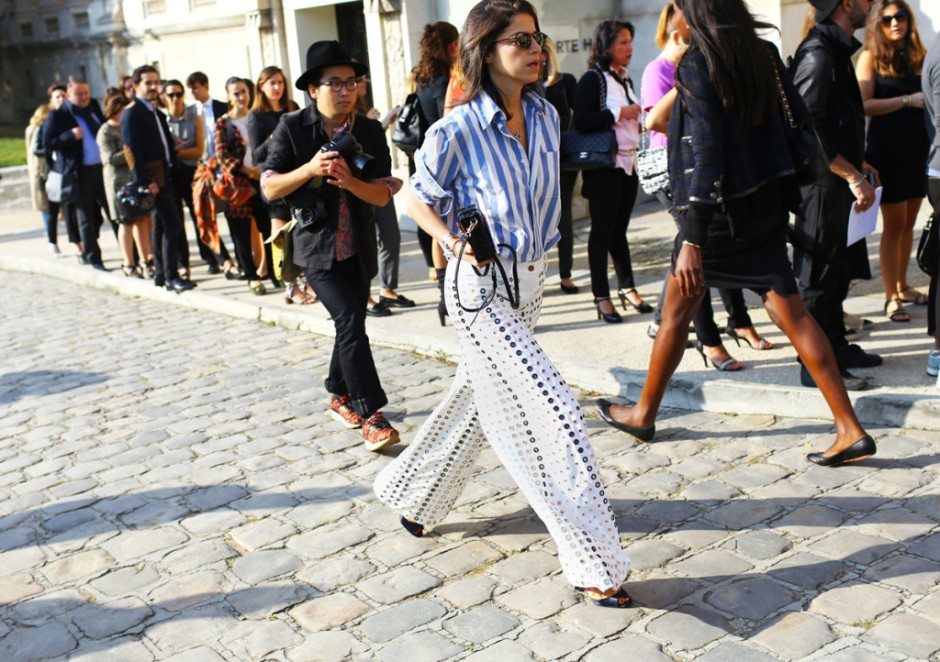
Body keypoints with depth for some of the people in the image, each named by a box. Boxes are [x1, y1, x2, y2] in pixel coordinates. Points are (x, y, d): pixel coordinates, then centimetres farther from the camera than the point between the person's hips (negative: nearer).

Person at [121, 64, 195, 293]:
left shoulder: (157, 112, 18)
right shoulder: (132, 113, -9)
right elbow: (133, 150, -17)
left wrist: (171, 170, 12)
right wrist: (145, 181, -23)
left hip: (165, 176, 9)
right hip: (152, 178, -9)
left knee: (161, 226, 13)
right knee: (173, 224, -13)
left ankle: (160, 274, 21)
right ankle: (171, 277, -10)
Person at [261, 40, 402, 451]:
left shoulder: (371, 132, 0)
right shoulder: (292, 128, -6)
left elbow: (383, 195, -5)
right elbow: (269, 187, -8)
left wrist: (350, 181, -24)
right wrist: (309, 169, -24)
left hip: (358, 247, 4)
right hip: (317, 245, -4)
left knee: (350, 326, 16)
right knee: (350, 323, -18)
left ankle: (339, 397, 38)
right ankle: (371, 416, -15)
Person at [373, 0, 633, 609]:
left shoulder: (546, 116, 2)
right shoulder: (457, 131, -16)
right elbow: (419, 200, -4)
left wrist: (542, 244, 12)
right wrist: (454, 243, -19)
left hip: (531, 279, 7)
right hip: (481, 288, -7)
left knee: (477, 400, 20)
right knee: (553, 412, -11)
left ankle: (414, 498, 43)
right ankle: (596, 564, -2)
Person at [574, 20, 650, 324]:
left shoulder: (625, 79, 13)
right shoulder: (593, 79, -9)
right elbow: (582, 121, -20)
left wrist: (639, 117, 6)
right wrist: (618, 114, -17)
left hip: (628, 163, 7)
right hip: (603, 165, -6)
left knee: (619, 229, 13)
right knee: (602, 229, 0)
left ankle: (627, 287, 21)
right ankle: (601, 296, 7)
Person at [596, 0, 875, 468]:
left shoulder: (697, 65, -15)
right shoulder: (763, 53, 5)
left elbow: (705, 153, -21)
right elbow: (799, 120, 7)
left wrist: (691, 239, -22)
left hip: (720, 209, -6)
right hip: (766, 203, 6)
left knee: (676, 311, 11)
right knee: (790, 312, 6)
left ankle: (643, 415, 27)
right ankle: (850, 430, 4)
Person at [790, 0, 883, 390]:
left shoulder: (835, 50, 15)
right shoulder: (818, 53, -18)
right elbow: (809, 128, -24)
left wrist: (858, 163, 19)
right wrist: (853, 175, -21)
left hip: (838, 183, 10)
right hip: (823, 184, -10)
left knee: (838, 270, 18)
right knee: (820, 274, -3)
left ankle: (836, 347, 30)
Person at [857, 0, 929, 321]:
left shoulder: (920, 55, 9)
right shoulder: (871, 57, -4)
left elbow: (928, 98, 19)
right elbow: (864, 105, -14)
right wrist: (908, 100, -15)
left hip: (918, 148, 5)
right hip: (887, 150, -5)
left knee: (908, 224, 12)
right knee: (894, 226, -1)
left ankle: (902, 286, 26)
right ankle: (891, 298, 8)